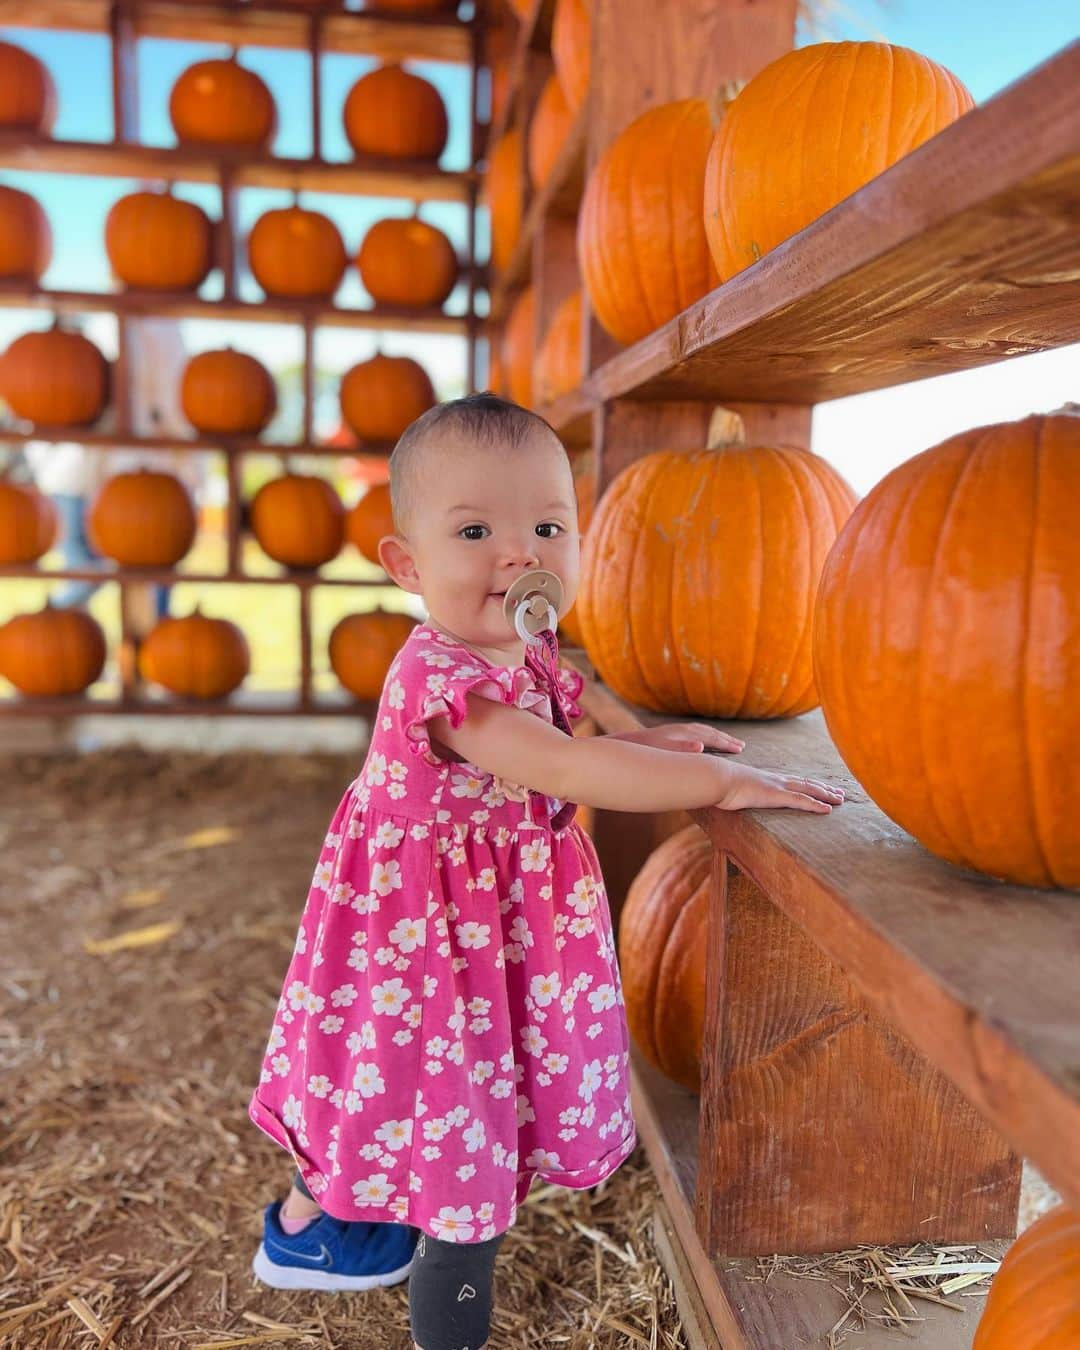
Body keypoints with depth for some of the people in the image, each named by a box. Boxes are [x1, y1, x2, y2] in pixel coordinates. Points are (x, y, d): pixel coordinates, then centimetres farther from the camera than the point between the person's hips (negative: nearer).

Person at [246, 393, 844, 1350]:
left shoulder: (531, 659, -2)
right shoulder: (439, 675, -31)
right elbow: (559, 770, -38)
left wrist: (647, 748, -1)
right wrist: (721, 782, -35)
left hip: (502, 925, 9)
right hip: (439, 938, -8)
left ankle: (305, 1227, 51)